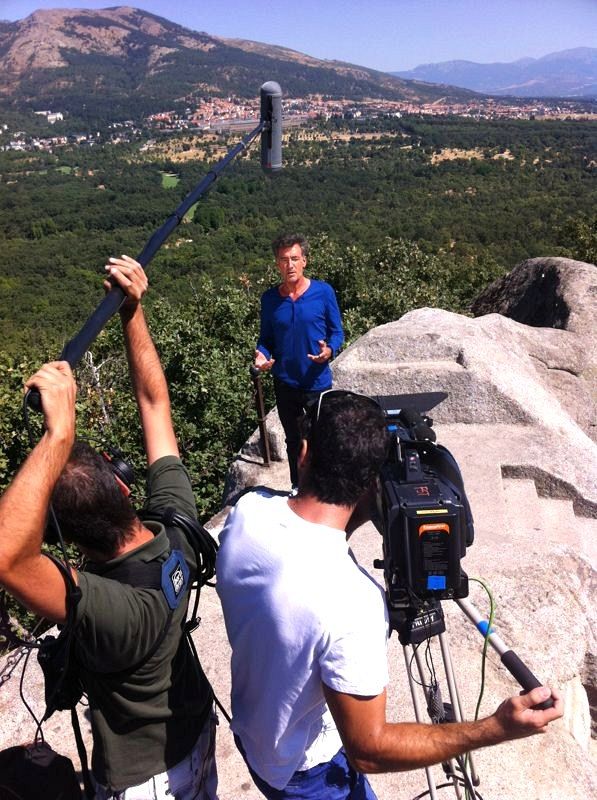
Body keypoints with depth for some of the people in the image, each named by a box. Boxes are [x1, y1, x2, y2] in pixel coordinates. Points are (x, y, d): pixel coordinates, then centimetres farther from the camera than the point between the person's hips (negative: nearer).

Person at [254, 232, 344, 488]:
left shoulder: (323, 292, -8)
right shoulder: (269, 298, -2)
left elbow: (337, 332, -1)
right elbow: (266, 338, 8)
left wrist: (329, 350, -22)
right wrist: (262, 355, -14)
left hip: (318, 382, -2)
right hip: (285, 383, 3)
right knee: (294, 443, 18)